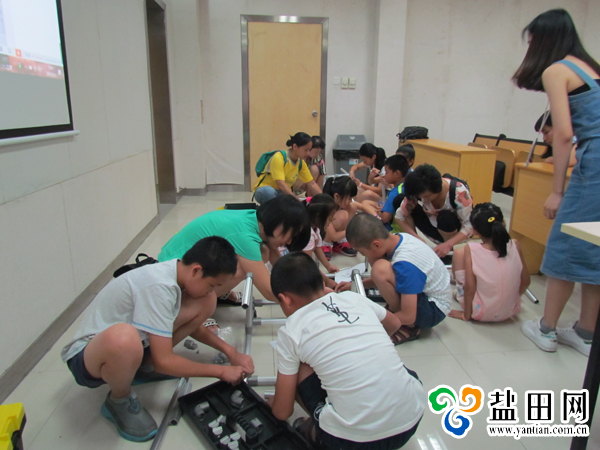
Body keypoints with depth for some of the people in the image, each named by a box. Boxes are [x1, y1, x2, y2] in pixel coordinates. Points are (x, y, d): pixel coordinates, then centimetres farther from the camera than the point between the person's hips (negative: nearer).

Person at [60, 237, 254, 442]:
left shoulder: (176, 271, -8)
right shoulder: (159, 287, -32)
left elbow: (191, 325, 9)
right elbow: (163, 362, -27)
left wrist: (230, 350, -2)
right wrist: (221, 371, -17)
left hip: (133, 345, 7)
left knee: (205, 303, -7)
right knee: (123, 337, -44)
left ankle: (145, 366, 8)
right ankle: (119, 402, -10)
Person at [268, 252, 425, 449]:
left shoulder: (291, 331, -2)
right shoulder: (353, 298, 8)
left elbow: (282, 412, 7)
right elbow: (394, 324, 30)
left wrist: (272, 402, 29)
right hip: (412, 420, 4)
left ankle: (318, 434, 16)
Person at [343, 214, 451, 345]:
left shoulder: (405, 264, -32)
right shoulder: (398, 238, -7)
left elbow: (408, 316, -29)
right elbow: (385, 278, 13)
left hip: (434, 311, -9)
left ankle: (410, 328, -10)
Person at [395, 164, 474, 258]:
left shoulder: (459, 192, -31)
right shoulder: (419, 191, -22)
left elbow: (470, 226, -28)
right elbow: (400, 216, -17)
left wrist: (448, 244, -41)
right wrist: (417, 239, -26)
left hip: (457, 232, -3)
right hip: (434, 227, 3)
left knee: (445, 217, -39)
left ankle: (449, 251, -10)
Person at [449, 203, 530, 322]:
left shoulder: (471, 250, -19)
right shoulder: (514, 245, -10)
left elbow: (470, 288, -17)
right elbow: (525, 281, 0)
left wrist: (466, 315, -3)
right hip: (511, 311, 4)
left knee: (459, 252, 3)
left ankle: (459, 294, 20)